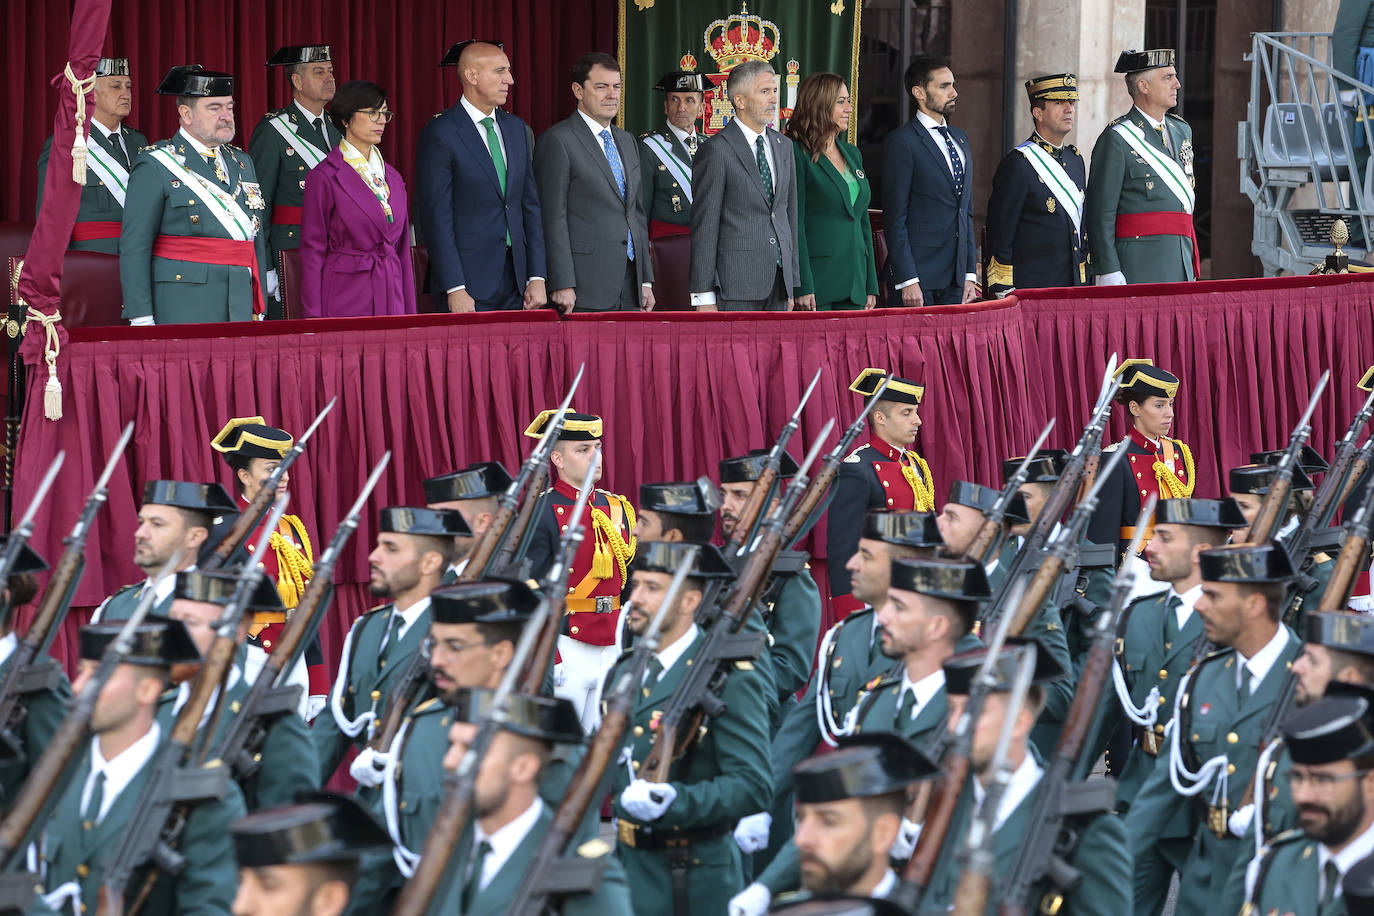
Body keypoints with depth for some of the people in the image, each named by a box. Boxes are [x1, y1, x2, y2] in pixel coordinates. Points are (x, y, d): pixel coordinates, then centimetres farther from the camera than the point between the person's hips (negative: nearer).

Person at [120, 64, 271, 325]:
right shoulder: (154, 167, -3)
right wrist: (142, 320, -13)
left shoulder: (242, 164, 17)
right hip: (181, 311, -6)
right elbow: (134, 248, -8)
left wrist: (259, 311, 14)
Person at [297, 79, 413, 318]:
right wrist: (314, 317, -9)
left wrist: (410, 311, 11)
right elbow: (313, 250, -4)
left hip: (390, 297, 5)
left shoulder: (392, 177, 14)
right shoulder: (325, 177, -4)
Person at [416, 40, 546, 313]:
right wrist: (454, 289, -16)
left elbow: (531, 206, 14)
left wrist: (537, 278, 6)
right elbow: (436, 216, -11)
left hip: (516, 281, 6)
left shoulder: (518, 130, 13)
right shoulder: (440, 134, -7)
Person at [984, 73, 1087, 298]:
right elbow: (999, 239, -10)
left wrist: (1085, 283, 17)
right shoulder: (1018, 164, -9)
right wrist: (1003, 295, -13)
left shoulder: (1076, 160, 15)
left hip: (1074, 288, 7)